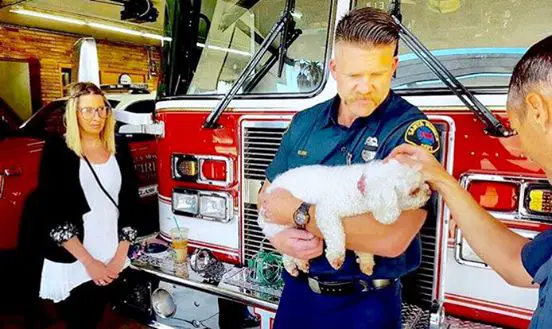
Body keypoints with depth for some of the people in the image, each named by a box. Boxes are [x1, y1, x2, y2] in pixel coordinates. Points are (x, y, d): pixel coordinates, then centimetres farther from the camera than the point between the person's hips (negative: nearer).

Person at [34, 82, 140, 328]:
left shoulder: (120, 149, 3)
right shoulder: (57, 149, -7)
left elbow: (130, 204, 4)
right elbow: (52, 213, -11)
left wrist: (120, 257, -3)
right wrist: (88, 262, -14)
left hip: (112, 261, 3)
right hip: (71, 262, -3)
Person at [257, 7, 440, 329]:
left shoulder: (414, 130, -16)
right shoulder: (305, 122, 0)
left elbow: (393, 238, -27)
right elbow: (268, 196, 6)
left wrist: (298, 212, -21)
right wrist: (279, 234, -15)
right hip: (297, 292, 5)